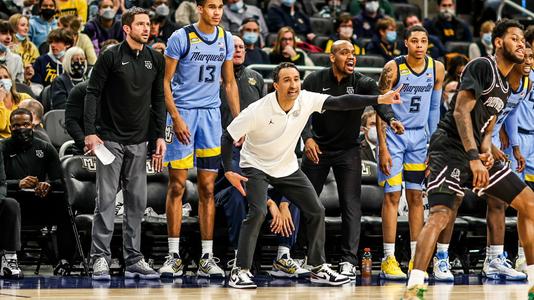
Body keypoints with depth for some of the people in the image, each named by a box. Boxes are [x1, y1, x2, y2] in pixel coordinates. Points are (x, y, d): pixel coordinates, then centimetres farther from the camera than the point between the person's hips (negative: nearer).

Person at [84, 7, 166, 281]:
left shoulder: (156, 60, 8)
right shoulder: (111, 57, -5)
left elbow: (158, 100, 13)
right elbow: (93, 93, -5)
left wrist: (159, 136, 7)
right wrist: (90, 132, -13)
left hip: (139, 142, 5)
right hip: (110, 139, -5)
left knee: (137, 202, 6)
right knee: (106, 200, -6)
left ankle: (133, 260, 11)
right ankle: (100, 258, -3)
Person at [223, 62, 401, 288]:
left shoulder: (306, 100, -16)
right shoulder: (258, 110, -26)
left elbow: (341, 102, -21)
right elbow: (228, 137, -19)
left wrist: (380, 99, -30)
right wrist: (228, 172, -26)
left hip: (287, 167, 5)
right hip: (256, 166, -5)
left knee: (316, 211, 1)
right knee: (258, 212, -26)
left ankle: (319, 269, 15)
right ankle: (240, 271, -17)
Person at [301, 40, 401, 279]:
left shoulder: (362, 83, -11)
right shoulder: (314, 81, -7)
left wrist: (390, 118, -49)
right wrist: (307, 137, -26)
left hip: (348, 151, -1)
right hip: (317, 147, 1)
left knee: (351, 204, -9)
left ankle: (348, 260, -6)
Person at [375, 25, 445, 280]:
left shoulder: (437, 69, -1)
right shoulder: (393, 68, -14)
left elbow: (434, 109, 8)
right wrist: (383, 148, -15)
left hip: (419, 136, 4)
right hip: (393, 135, -4)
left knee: (416, 196, 5)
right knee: (392, 195, -6)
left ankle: (416, 259, 8)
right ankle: (388, 259, -3)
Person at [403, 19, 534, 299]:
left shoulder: (505, 85, 19)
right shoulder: (482, 66, -9)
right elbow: (461, 111, -19)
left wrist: (487, 152, -1)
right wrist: (473, 157, -26)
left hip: (477, 154, 10)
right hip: (450, 149, -9)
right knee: (441, 215, -27)